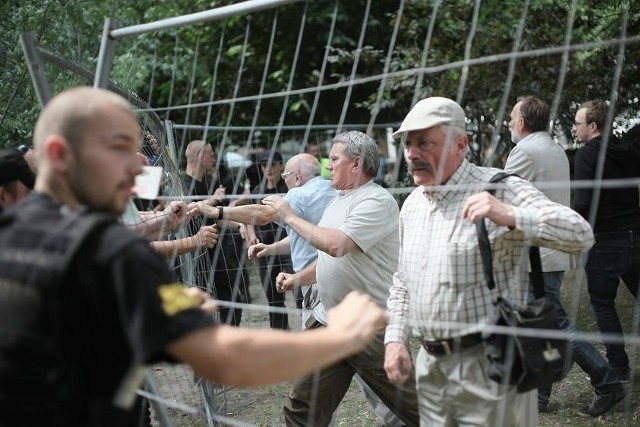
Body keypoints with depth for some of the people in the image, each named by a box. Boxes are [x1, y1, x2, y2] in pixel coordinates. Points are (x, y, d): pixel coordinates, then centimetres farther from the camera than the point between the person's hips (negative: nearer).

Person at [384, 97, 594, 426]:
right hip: (430, 364, 7)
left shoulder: (500, 189, -11)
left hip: (489, 363, -6)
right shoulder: (412, 204, 12)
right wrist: (395, 338, 9)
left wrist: (510, 216, -33)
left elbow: (581, 235, -19)